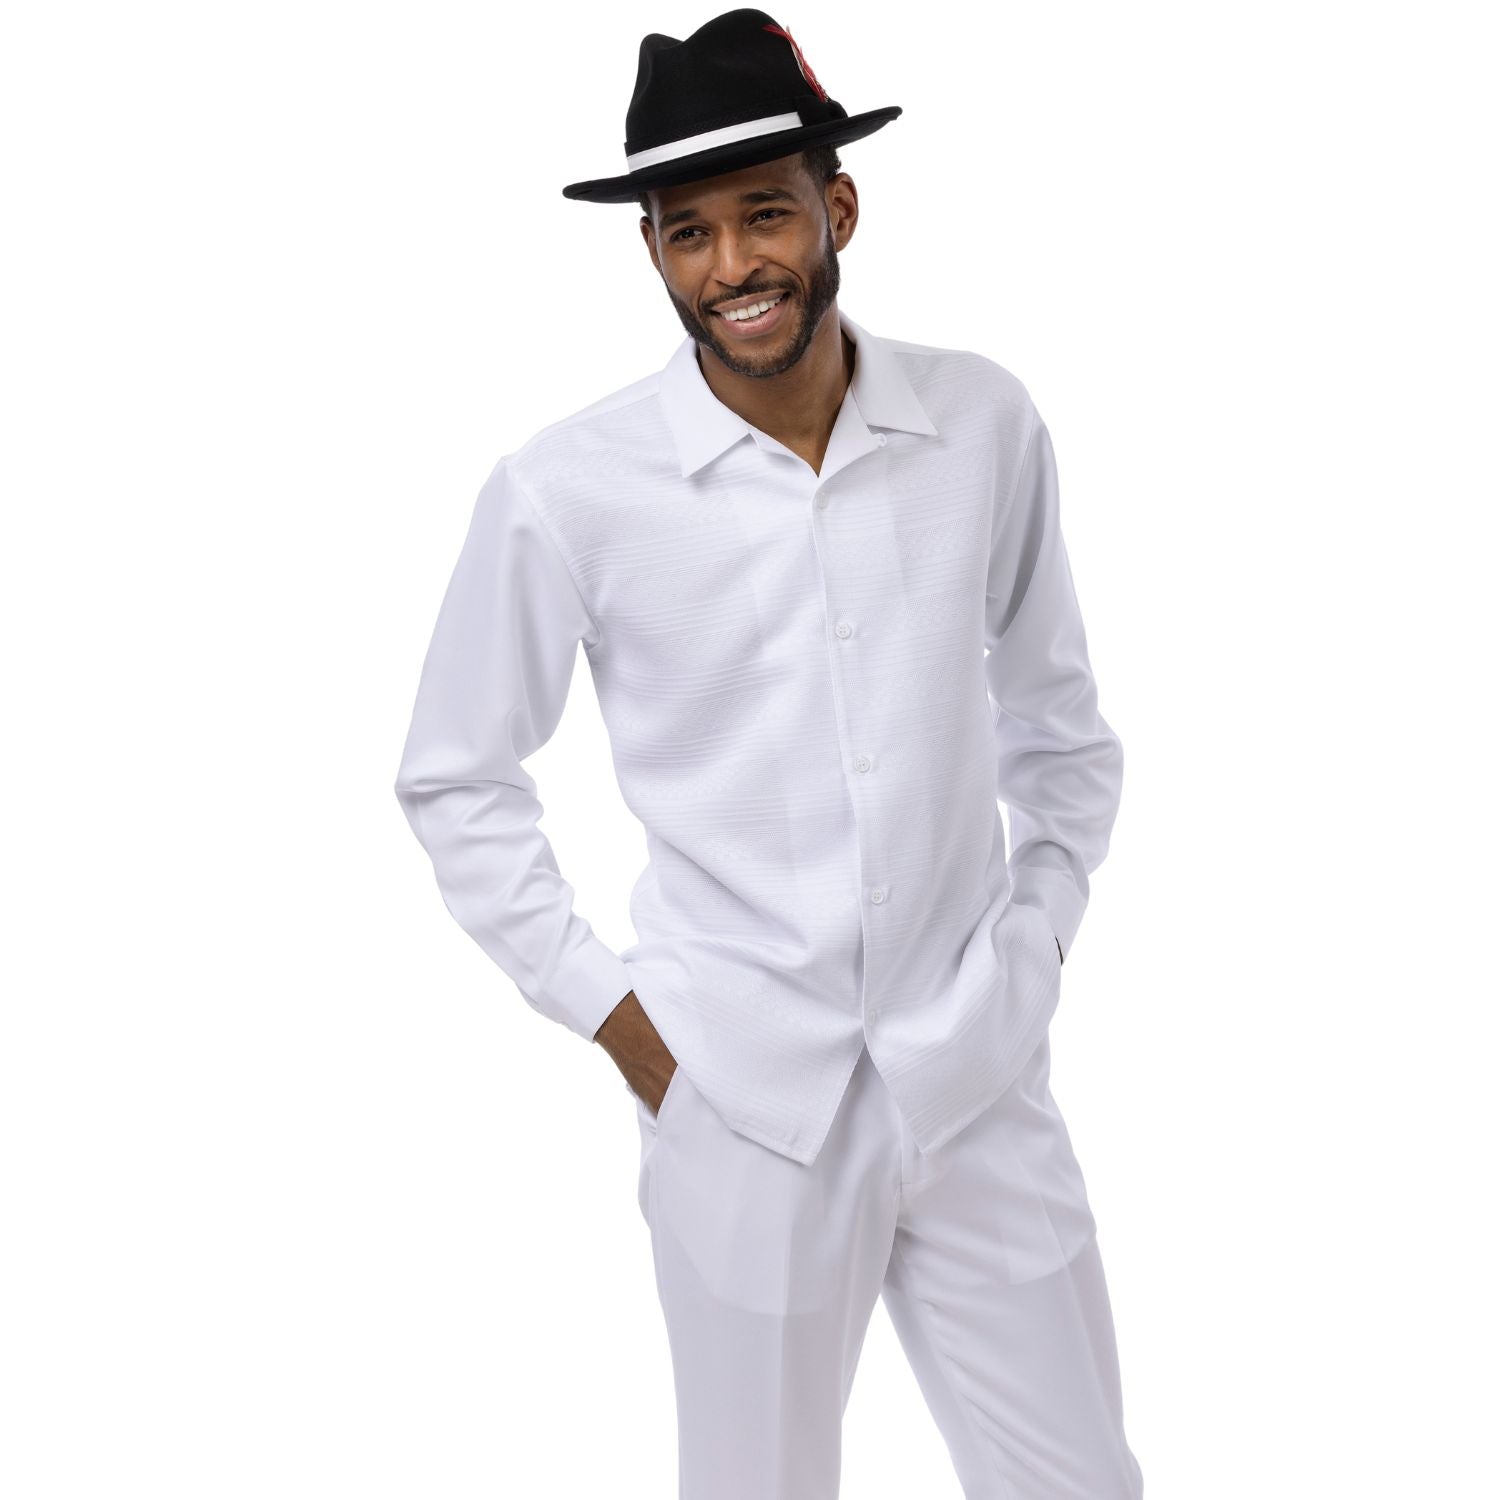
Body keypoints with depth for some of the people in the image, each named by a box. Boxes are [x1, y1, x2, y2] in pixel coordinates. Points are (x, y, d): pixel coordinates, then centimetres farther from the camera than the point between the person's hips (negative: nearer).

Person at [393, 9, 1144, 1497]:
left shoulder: (986, 425, -3)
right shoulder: (567, 490, -11)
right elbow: (453, 778, 2)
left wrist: (1041, 930, 5)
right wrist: (603, 1006, -2)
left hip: (983, 1079, 2)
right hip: (741, 1095, -2)